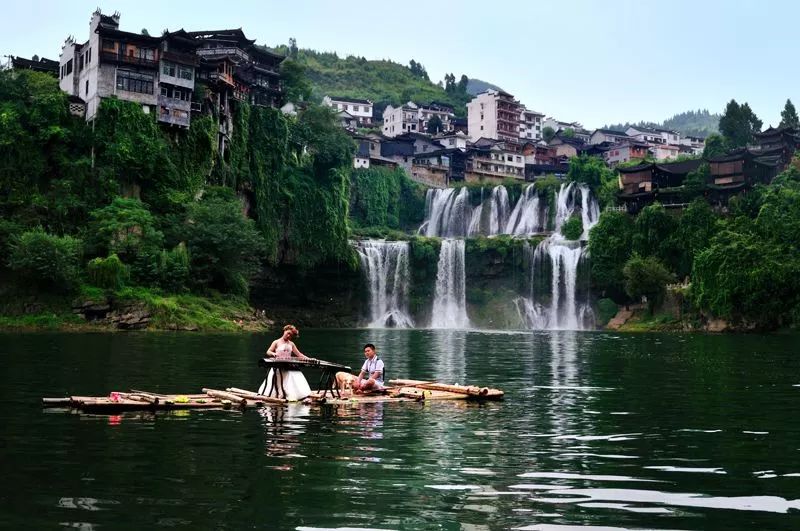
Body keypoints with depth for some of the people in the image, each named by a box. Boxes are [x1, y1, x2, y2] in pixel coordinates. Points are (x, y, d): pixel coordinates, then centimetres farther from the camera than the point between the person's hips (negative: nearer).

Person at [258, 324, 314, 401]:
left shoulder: (291, 344, 14)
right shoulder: (277, 342, 2)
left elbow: (299, 354, 14)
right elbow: (268, 352, -4)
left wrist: (308, 358, 2)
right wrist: (274, 354, -27)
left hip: (289, 367, 3)